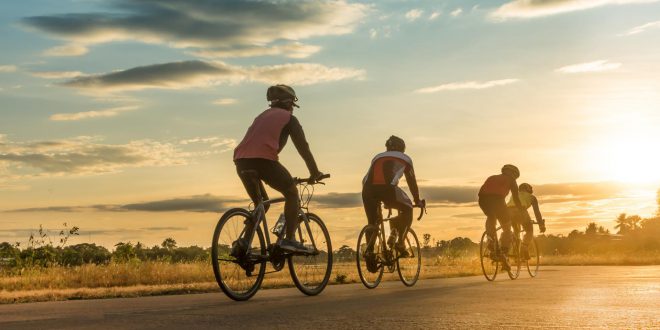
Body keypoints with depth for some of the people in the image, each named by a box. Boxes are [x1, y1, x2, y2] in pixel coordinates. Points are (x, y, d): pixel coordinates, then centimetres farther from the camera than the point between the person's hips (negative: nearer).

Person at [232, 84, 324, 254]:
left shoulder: (262, 116, 33)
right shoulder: (289, 118, 13)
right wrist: (314, 173, 15)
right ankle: (289, 239, -1)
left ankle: (244, 242, 8)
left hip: (241, 160, 6)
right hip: (263, 159, -6)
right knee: (291, 192, 11)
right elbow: (303, 147, 7)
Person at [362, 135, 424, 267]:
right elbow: (412, 182, 30)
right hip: (387, 187, -3)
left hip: (368, 189, 3)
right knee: (407, 209, 21)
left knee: (372, 223, 19)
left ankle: (369, 250, 0)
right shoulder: (404, 159, 28)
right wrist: (418, 201, 43)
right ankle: (400, 243, 9)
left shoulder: (377, 157, 37)